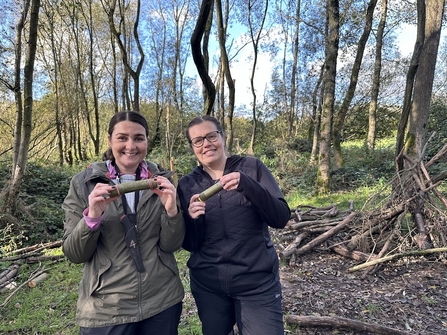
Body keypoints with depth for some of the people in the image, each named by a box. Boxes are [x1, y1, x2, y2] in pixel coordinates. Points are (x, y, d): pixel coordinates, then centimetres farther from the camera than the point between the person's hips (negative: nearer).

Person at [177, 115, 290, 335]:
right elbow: (189, 244, 0)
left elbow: (281, 218, -13)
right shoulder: (187, 184, 0)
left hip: (257, 281, -2)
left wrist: (246, 185, -28)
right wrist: (191, 218, -21)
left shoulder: (252, 168, -5)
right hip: (207, 284, 2)